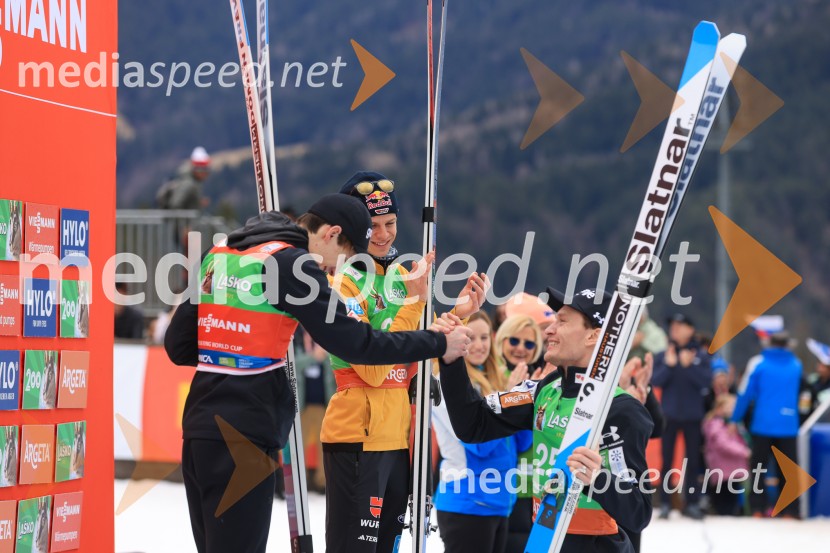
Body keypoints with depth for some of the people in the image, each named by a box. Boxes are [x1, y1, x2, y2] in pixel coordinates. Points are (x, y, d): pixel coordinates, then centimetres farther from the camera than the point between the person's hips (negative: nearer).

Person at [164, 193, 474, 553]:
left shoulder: (220, 254, 14)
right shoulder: (292, 263, -9)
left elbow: (178, 345, 15)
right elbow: (355, 343, -10)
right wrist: (439, 344, -1)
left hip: (200, 427, 8)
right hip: (243, 435, -8)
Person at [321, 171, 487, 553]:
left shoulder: (401, 274, 12)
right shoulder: (343, 282, -11)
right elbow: (373, 370, -20)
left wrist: (458, 316, 3)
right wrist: (413, 301, -21)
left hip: (398, 436, 8)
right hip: (357, 437, -8)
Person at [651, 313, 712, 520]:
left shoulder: (701, 356, 1)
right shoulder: (663, 355, 2)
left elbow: (706, 380, -9)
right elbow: (655, 381, -5)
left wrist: (689, 366, -19)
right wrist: (668, 365, -19)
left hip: (692, 415, 0)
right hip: (669, 415, 0)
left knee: (692, 460, 4)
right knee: (666, 460, 1)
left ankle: (692, 503, 10)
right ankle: (665, 503, 5)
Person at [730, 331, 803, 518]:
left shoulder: (760, 364, -4)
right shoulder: (796, 365, 4)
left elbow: (746, 393, -4)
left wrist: (735, 420, 1)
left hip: (762, 425, -1)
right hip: (788, 426, 1)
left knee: (758, 467, 7)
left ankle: (757, 508, 2)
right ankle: (790, 510, 1)